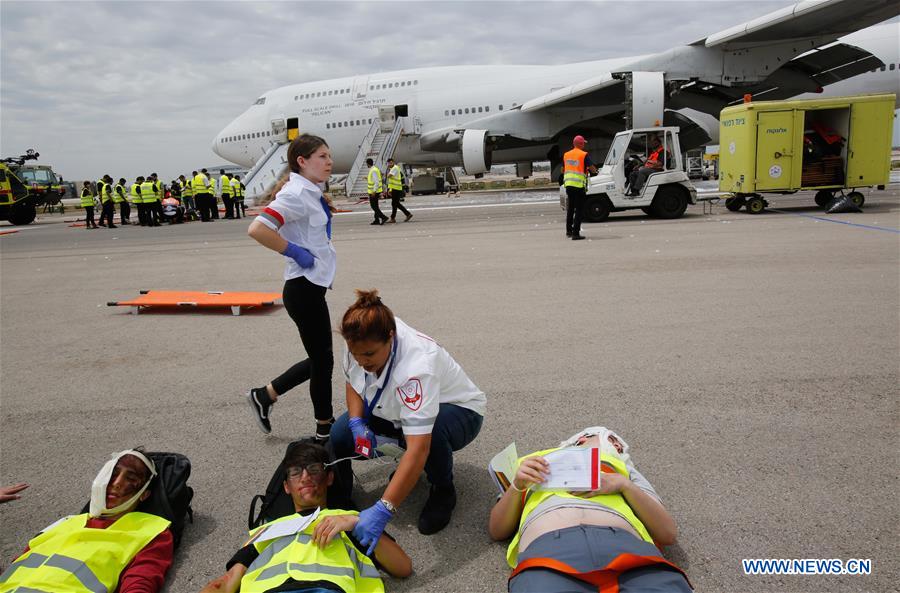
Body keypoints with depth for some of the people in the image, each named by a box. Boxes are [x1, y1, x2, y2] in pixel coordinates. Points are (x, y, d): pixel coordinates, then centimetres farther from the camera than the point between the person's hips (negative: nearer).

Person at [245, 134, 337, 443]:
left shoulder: (310, 193, 11)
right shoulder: (297, 194, -17)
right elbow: (257, 229, -28)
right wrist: (295, 252, -20)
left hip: (312, 286, 9)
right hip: (304, 289, -9)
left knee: (320, 359, 18)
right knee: (322, 360, 3)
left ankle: (265, 395, 29)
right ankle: (325, 429, 19)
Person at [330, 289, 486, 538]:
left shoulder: (417, 366, -43)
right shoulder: (361, 341, -23)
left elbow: (418, 449, -50)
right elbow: (352, 382, 0)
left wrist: (382, 510, -55)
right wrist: (357, 422, -19)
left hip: (458, 411, -5)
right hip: (395, 412, 6)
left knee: (430, 433, -41)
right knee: (339, 435, -19)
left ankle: (443, 491, -8)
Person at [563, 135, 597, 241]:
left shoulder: (566, 155, 11)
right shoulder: (584, 155, -7)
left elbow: (563, 170, 20)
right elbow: (592, 169, -9)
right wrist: (595, 171, 13)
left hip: (568, 184, 6)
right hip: (579, 185, -6)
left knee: (570, 209, 19)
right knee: (579, 210, -1)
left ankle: (568, 231, 25)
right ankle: (575, 233, -5)